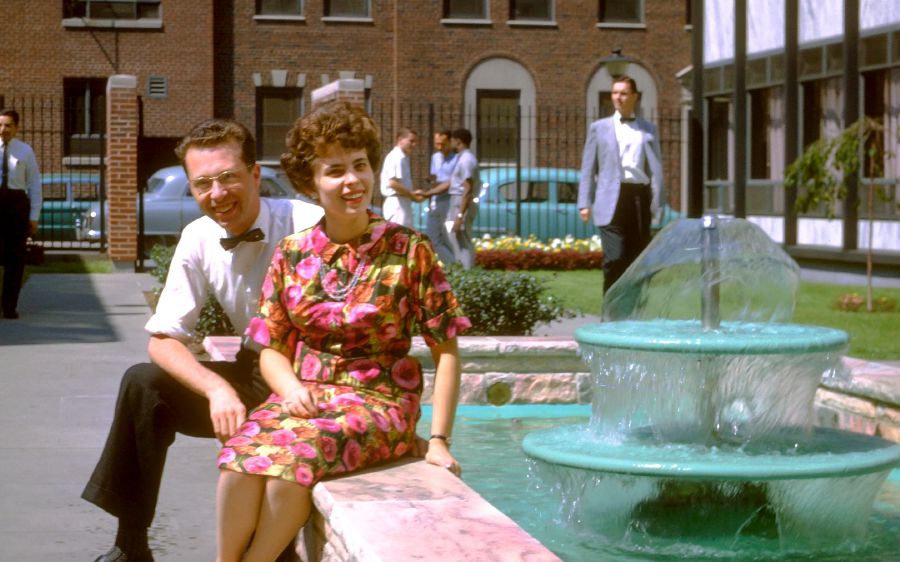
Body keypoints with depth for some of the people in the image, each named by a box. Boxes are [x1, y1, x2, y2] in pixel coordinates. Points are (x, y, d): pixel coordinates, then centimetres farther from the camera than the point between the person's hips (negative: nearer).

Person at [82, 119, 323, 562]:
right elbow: (163, 339, -3)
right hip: (254, 374, 5)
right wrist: (217, 388, -22)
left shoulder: (307, 226, -18)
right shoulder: (199, 239, -3)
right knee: (142, 384, -13)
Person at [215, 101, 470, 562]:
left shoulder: (409, 251, -2)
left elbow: (446, 351, -1)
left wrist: (439, 439, -8)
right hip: (304, 396, 3)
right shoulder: (291, 255, 7)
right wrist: (291, 389, -12)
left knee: (296, 449, -33)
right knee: (244, 451, -30)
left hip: (378, 400, -3)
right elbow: (272, 348, 10)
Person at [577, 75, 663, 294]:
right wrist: (585, 203, 2)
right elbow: (588, 168, 11)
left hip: (640, 197, 2)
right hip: (612, 200, -2)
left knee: (638, 260, 2)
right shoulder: (599, 128, 14)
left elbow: (656, 168, 11)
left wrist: (655, 204, 0)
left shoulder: (648, 130, 16)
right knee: (615, 259, -11)